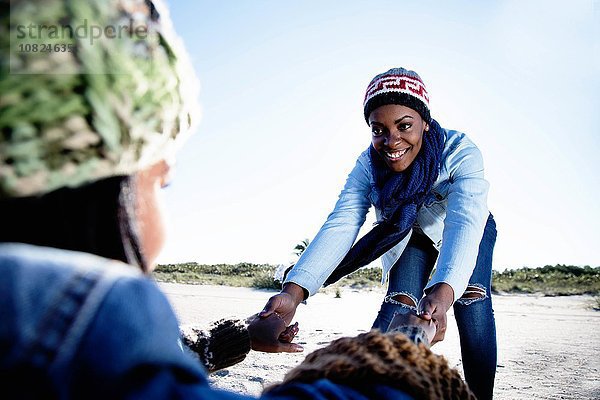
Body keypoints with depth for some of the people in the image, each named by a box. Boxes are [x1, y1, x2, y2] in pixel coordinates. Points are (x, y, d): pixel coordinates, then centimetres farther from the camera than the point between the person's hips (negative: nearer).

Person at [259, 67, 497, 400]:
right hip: (413, 233, 2)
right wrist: (293, 291, -54)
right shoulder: (368, 166, -28)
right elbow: (340, 226, -39)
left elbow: (464, 224, -48)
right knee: (398, 304, -17)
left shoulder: (460, 153, -36)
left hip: (467, 232, -1)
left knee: (471, 301, -23)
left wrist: (443, 291, -68)